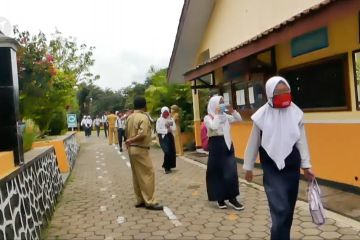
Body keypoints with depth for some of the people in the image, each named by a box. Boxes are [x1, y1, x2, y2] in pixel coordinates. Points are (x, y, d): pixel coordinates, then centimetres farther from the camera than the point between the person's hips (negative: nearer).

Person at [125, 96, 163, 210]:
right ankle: (149, 202, -1)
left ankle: (140, 200, 21)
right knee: (148, 175, -3)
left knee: (136, 176, 13)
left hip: (131, 149, 9)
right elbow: (142, 135, -24)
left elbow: (127, 132, 14)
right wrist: (131, 140, -13)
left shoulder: (129, 117, 9)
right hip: (141, 150, -9)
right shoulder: (143, 117, -14)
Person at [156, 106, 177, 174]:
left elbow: (174, 128, 5)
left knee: (172, 152, 4)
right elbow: (158, 130, -10)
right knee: (167, 152, -14)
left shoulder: (171, 119, 8)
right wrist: (166, 130, -12)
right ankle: (166, 167, 2)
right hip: (163, 137, -4)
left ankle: (168, 166, 22)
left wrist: (170, 128, -15)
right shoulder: (159, 120, -4)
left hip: (170, 137, 5)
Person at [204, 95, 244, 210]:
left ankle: (232, 198, 10)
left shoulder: (225, 116, 10)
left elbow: (239, 119, 13)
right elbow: (214, 127, -25)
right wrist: (217, 114, -17)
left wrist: (232, 111, -2)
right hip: (216, 145, -5)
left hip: (227, 144, 5)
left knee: (231, 172, 1)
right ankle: (220, 198, 16)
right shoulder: (208, 117, -6)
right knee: (217, 173, 3)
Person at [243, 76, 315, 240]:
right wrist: (248, 167, 5)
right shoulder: (262, 116, -9)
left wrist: (306, 165, 6)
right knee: (281, 210, -11)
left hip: (292, 168, 4)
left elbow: (301, 141, 5)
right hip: (272, 170, -3)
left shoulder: (296, 113, -1)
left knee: (288, 209, 15)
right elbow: (253, 144, 0)